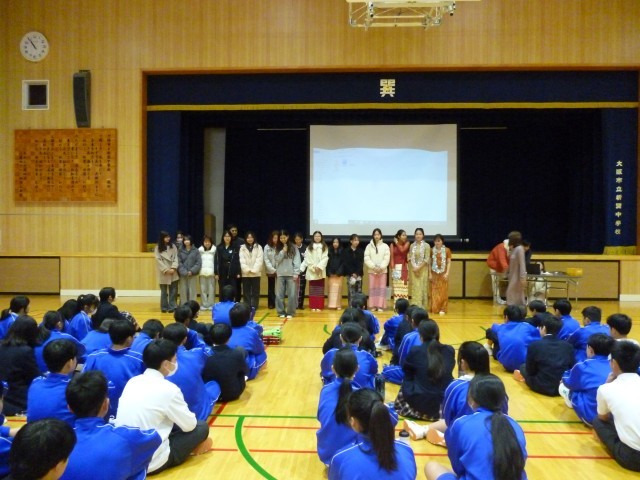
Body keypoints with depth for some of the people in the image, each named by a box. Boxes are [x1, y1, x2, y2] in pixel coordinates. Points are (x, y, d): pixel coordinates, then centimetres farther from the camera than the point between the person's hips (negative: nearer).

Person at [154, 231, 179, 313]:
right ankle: (164, 307, 14)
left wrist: (173, 268, -13)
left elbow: (176, 258, 1)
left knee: (173, 291, 2)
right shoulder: (158, 248, 0)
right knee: (164, 291, 5)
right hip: (163, 273, -2)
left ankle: (172, 307, 8)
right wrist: (166, 270, -14)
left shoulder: (173, 246, 7)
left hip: (173, 273, 2)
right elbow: (158, 260, -7)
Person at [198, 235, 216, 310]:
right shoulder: (200, 250, 7)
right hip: (202, 273, 2)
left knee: (211, 289, 0)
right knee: (203, 289, 4)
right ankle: (204, 305, 11)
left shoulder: (214, 250, 0)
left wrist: (216, 272, -4)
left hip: (211, 273, -2)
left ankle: (211, 305, 7)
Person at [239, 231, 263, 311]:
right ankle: (247, 307, 9)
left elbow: (259, 260, -5)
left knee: (255, 291, 1)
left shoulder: (258, 247, 5)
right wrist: (247, 269, -13)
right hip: (245, 273, 1)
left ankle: (254, 307, 6)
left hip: (256, 273, -1)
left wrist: (254, 270, -15)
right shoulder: (242, 248, 8)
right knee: (246, 291, 4)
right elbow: (242, 260, -1)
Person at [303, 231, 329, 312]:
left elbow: (325, 258, -3)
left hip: (321, 271, 0)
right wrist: (313, 267, -11)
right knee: (312, 289, 2)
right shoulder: (309, 247, 7)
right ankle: (313, 306, 6)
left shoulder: (324, 247, 6)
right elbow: (307, 259, 0)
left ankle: (319, 306, 5)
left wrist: (319, 267, -15)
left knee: (320, 289, 2)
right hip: (311, 271, 0)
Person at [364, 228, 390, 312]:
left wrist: (381, 268, -14)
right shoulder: (369, 246, 3)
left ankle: (380, 306, 3)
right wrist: (374, 267, -13)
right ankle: (373, 306, 7)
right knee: (373, 288, 3)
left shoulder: (385, 246, 2)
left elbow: (387, 259, -3)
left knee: (381, 288, 1)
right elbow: (366, 259, -2)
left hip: (382, 271, 0)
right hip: (372, 271, 1)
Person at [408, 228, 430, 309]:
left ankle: (422, 306, 4)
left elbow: (427, 259, -9)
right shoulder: (412, 245, 7)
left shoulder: (426, 245, -4)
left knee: (422, 288, -2)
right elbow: (410, 258, 4)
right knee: (414, 288, 3)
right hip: (413, 270, 3)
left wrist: (419, 267, -15)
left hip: (423, 270, -3)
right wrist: (414, 267, -10)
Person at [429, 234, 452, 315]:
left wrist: (447, 273, -10)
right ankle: (434, 309, 9)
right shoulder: (432, 250, 2)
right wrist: (430, 274, -2)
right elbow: (429, 263, 4)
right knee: (434, 292, 3)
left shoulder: (447, 250, -1)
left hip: (443, 274, -1)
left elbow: (449, 262, -1)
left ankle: (442, 309, 9)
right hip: (434, 274, 1)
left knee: (443, 292, 2)